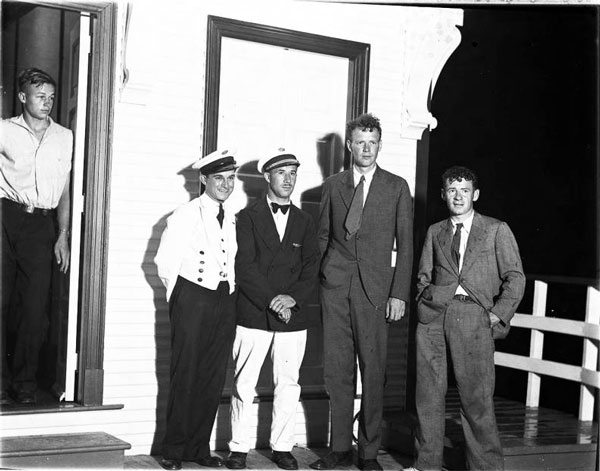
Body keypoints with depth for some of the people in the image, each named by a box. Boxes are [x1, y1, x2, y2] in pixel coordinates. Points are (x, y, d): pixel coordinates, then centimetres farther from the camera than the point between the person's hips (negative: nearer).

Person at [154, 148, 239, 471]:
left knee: (214, 379, 6)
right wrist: (180, 296, 3)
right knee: (185, 378, -2)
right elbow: (165, 262, -3)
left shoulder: (235, 219, 10)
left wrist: (230, 293, 10)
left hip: (225, 302, 5)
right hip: (192, 301, -5)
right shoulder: (184, 216, -4)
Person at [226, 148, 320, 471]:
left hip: (293, 315, 3)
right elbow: (245, 266, -6)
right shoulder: (248, 217, 4)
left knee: (288, 384, 5)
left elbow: (312, 267, 6)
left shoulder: (304, 221, 14)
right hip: (253, 314, -3)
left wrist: (293, 298, -10)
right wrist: (271, 300, -14)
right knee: (244, 384, 0)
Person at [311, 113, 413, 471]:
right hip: (335, 287, 2)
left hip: (374, 289, -2)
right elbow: (323, 237, 15)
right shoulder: (333, 185, 13)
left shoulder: (397, 187, 6)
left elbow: (405, 244, 3)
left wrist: (399, 294, -4)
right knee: (338, 370, 4)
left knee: (373, 371, 0)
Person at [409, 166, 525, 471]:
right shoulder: (435, 232, 19)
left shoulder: (496, 230, 10)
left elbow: (515, 278, 5)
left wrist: (497, 315, -3)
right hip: (433, 316, 3)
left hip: (474, 316, -3)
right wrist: (425, 301, 3)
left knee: (477, 397, -6)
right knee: (428, 394, 3)